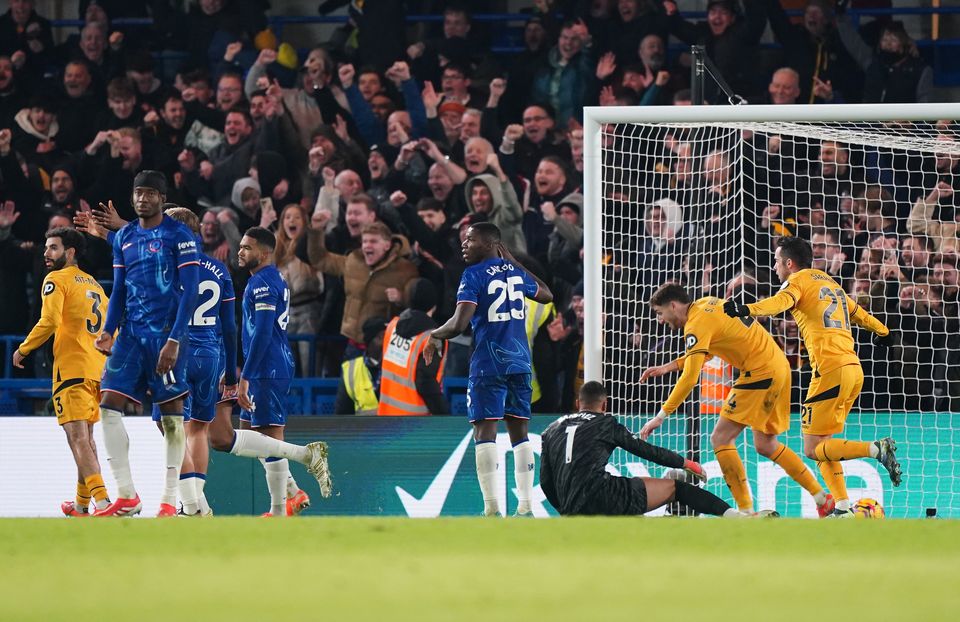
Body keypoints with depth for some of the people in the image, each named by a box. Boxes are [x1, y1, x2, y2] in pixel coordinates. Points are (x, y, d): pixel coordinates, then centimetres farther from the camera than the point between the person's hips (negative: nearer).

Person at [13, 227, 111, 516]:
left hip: (71, 368, -8)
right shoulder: (93, 284, 20)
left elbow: (49, 321, -17)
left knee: (77, 438, -15)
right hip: (97, 370, 8)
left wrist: (23, 350, -6)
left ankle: (102, 500, -30)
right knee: (86, 437, 18)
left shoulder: (56, 280, -4)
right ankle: (82, 504, 27)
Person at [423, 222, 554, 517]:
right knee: (519, 432, 8)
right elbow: (546, 295, 32)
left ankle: (492, 509, -13)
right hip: (520, 363, 6)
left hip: (488, 364, -6)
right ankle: (525, 507, 4)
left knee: (485, 432, -5)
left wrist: (435, 335, 2)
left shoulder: (474, 275, -7)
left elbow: (460, 322, -17)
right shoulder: (515, 272, 12)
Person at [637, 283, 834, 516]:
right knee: (765, 446, 18)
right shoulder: (706, 304, 12)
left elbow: (690, 378, -23)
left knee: (720, 438, -8)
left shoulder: (697, 325, -16)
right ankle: (822, 498, 22)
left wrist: (661, 416, -21)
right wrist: (669, 366, 16)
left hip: (760, 372, -10)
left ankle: (746, 512, -10)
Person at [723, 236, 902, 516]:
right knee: (822, 444, 13)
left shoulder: (799, 280, 0)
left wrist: (746, 310, -40)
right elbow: (856, 312, 38)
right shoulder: (828, 281, 23)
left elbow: (780, 302, -23)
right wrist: (882, 331, 56)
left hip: (831, 370, -8)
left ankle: (877, 449, -20)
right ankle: (843, 507, 5)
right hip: (854, 368, 8)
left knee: (813, 449, -6)